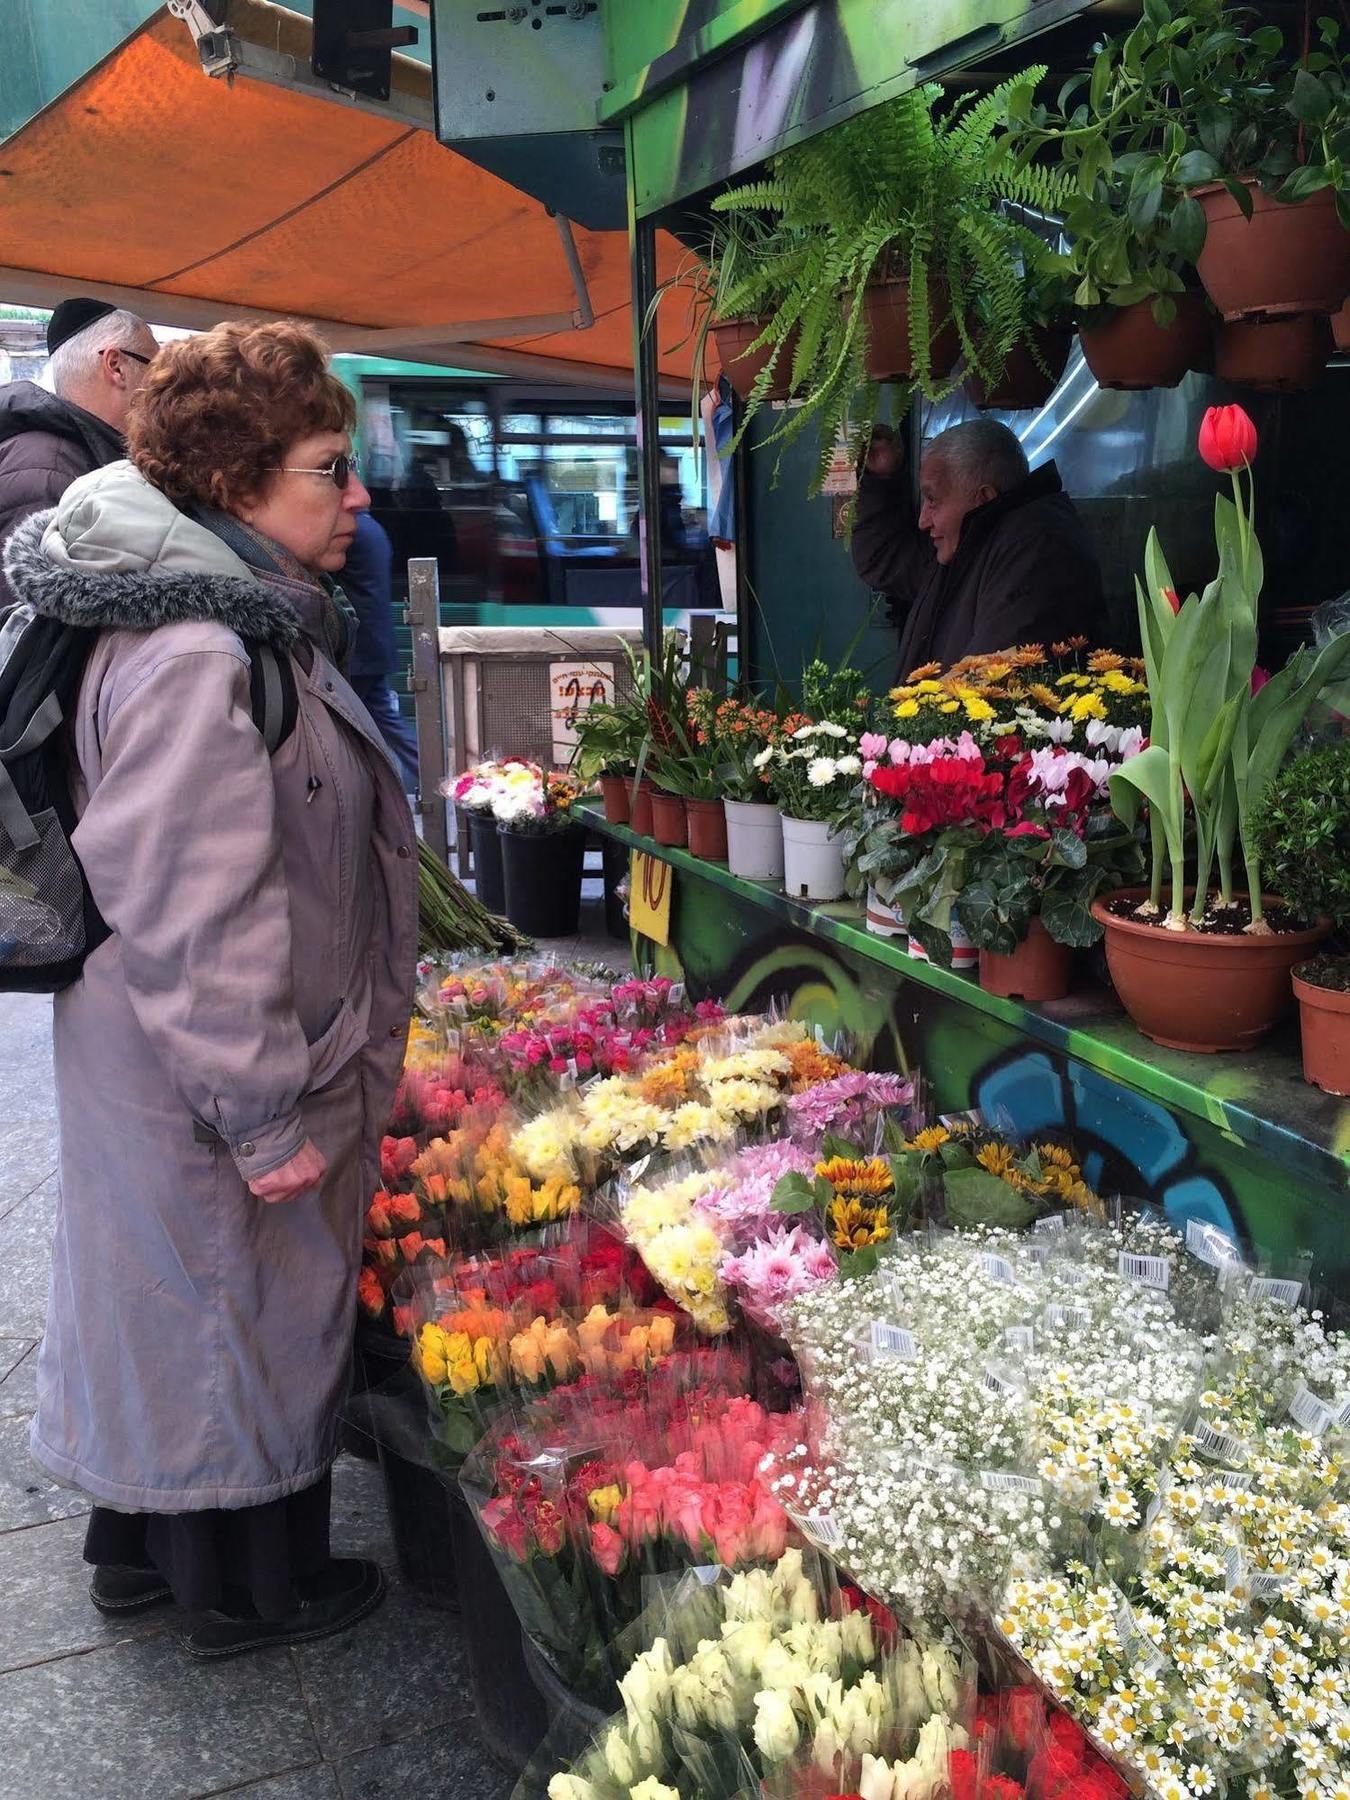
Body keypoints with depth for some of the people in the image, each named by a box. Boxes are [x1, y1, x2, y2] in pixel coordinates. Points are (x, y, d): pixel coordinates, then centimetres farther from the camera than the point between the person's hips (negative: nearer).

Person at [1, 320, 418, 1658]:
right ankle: (249, 1593, 33)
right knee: (237, 1318, 9)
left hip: (190, 1071, 10)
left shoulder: (244, 619, 7)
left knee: (170, 1305, 23)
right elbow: (186, 917, -28)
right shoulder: (194, 657, -27)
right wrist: (266, 1119, -22)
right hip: (212, 1090, -10)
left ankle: (143, 1548, 45)